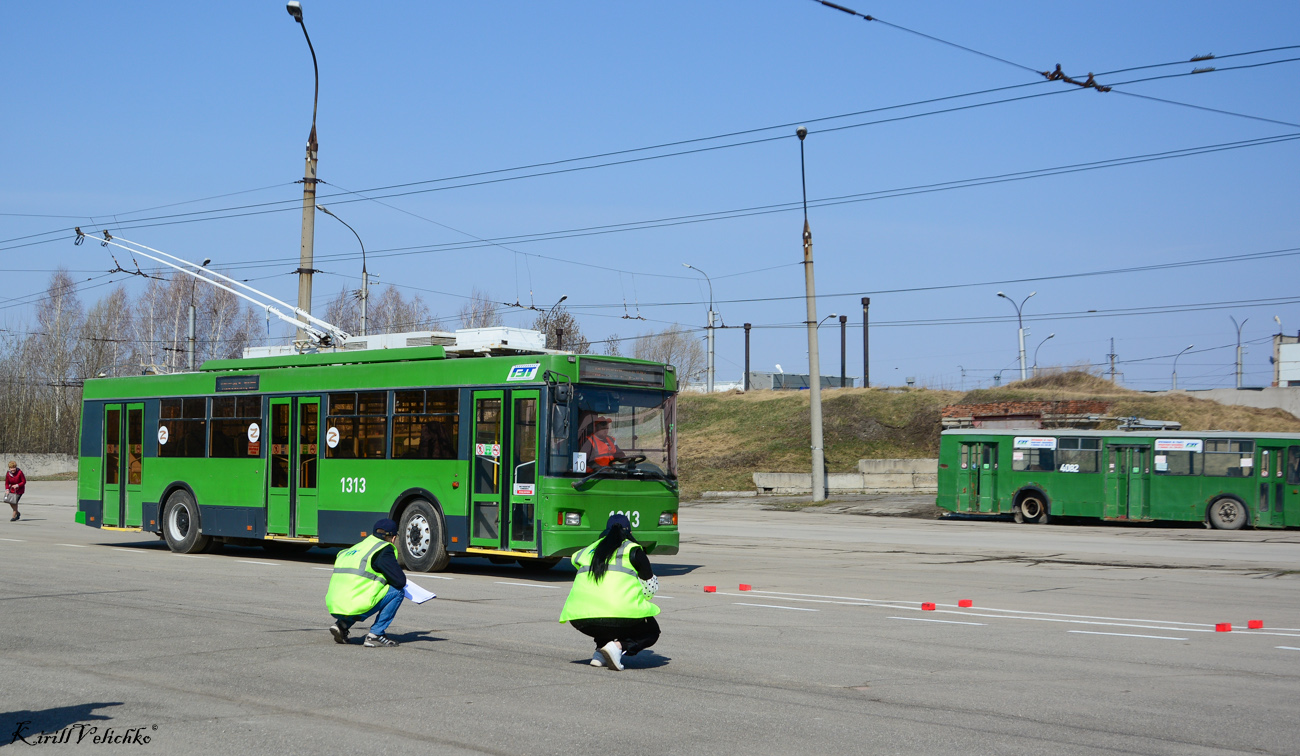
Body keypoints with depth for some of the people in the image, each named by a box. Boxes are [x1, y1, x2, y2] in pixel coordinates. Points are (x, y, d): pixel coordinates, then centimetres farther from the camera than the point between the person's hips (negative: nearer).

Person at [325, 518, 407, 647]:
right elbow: (400, 581, -4)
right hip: (355, 607, -8)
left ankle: (342, 624, 15)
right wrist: (387, 581, 20)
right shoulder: (384, 549, 0)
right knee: (397, 592, 7)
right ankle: (375, 635, 3)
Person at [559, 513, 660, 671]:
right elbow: (650, 586, 13)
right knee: (651, 632, 19)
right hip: (621, 614, -5)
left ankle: (600, 654, 8)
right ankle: (618, 646, -10)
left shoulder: (589, 550, 22)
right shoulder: (632, 549, 10)